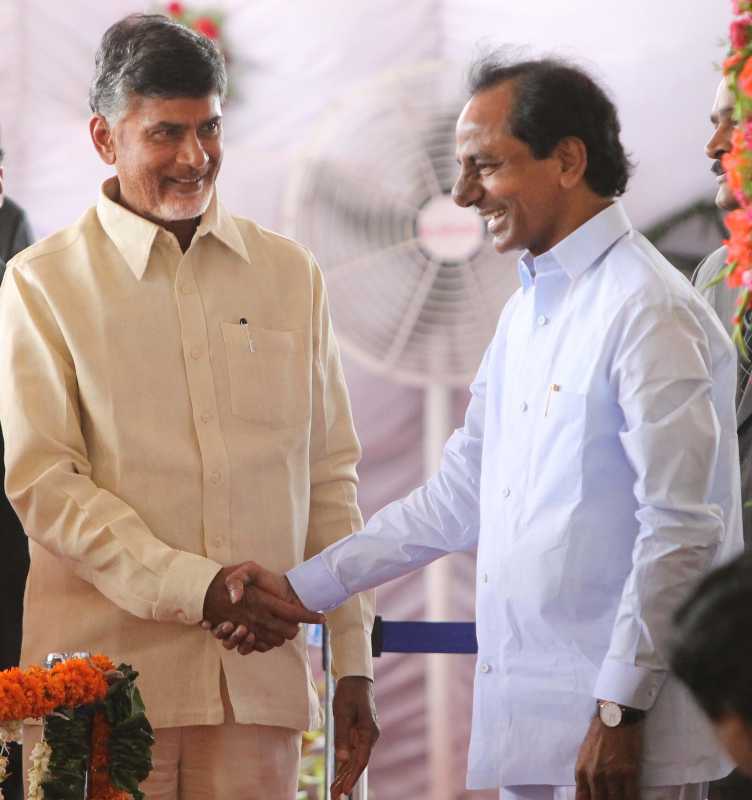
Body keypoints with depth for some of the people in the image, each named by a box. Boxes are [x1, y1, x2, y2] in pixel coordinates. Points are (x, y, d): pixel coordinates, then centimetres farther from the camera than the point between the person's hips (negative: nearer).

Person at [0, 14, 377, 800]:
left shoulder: (289, 273, 14)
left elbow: (330, 478, 14)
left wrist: (353, 659, 9)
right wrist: (198, 588, -14)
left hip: (259, 676, 2)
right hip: (107, 673, -2)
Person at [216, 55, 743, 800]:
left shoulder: (649, 312, -11)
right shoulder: (525, 311, 17)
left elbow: (680, 530, -16)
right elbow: (456, 500, 21)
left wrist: (620, 712, -17)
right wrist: (304, 588, 16)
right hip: (528, 729, 9)